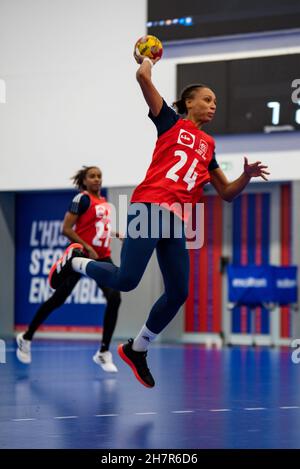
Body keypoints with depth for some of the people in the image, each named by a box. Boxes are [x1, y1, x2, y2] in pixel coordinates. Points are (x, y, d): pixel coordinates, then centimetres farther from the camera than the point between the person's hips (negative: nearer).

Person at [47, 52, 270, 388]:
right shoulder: (171, 122, 7)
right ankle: (74, 262, 12)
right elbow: (143, 77, -5)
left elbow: (227, 193, 24)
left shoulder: (208, 145, 23)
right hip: (149, 207, -6)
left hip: (177, 219, 6)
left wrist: (247, 175, 6)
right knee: (126, 280, -17)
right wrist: (146, 59, 16)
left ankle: (136, 349, 21)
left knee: (178, 293, 2)